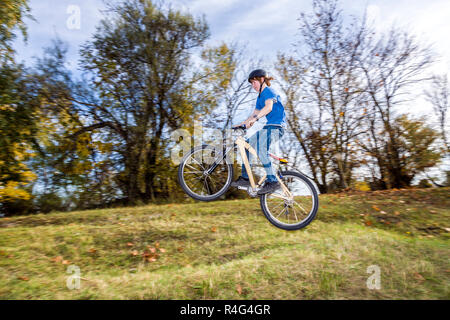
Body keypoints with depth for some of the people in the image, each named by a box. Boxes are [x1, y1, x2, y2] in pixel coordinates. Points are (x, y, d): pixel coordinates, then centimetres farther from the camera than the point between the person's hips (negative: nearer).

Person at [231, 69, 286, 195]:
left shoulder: (268, 91, -6)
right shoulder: (260, 96, 24)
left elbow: (268, 107, -26)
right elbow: (255, 114, 23)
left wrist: (254, 119, -37)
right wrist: (241, 124, 13)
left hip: (276, 126, -10)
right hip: (269, 127, 10)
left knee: (261, 149, -29)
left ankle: (272, 181, -26)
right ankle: (245, 178, 8)